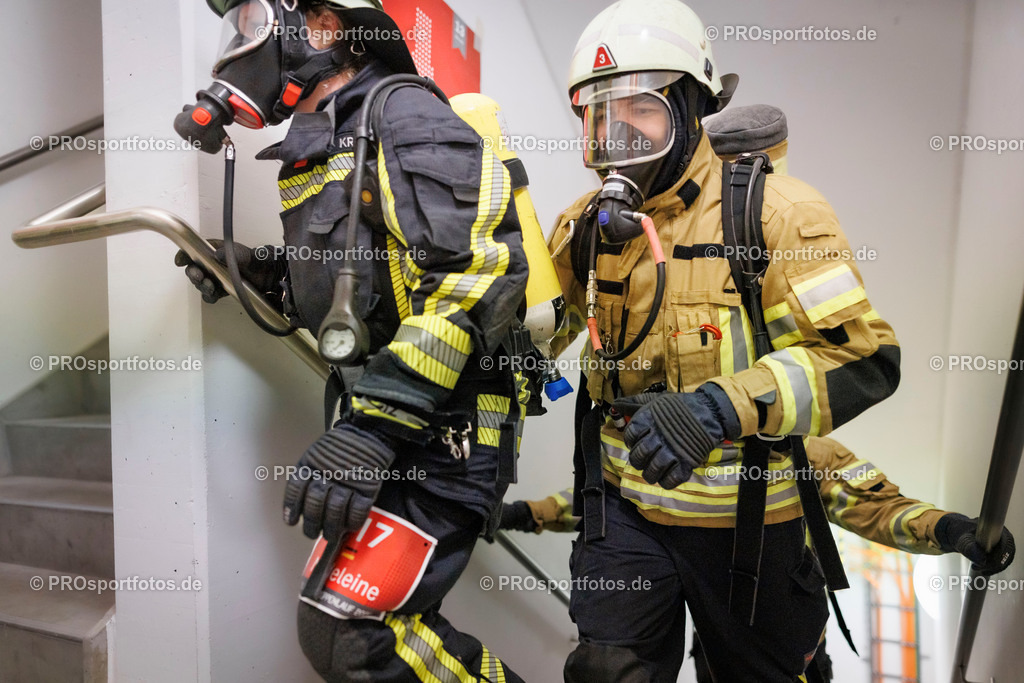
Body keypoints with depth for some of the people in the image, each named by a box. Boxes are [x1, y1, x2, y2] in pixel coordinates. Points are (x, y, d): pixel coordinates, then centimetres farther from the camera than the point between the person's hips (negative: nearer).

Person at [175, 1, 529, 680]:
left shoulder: (406, 116, -10)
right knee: (381, 625, 15)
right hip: (385, 420, 9)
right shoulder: (314, 153, 19)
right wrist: (256, 275, 9)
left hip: (441, 427, -9)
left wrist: (373, 426, -27)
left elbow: (478, 268, -24)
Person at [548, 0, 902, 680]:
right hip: (623, 501, 3)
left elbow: (863, 357, -23)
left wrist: (719, 407, -36)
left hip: (742, 516, -2)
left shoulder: (773, 213, -16)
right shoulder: (589, 224, 1)